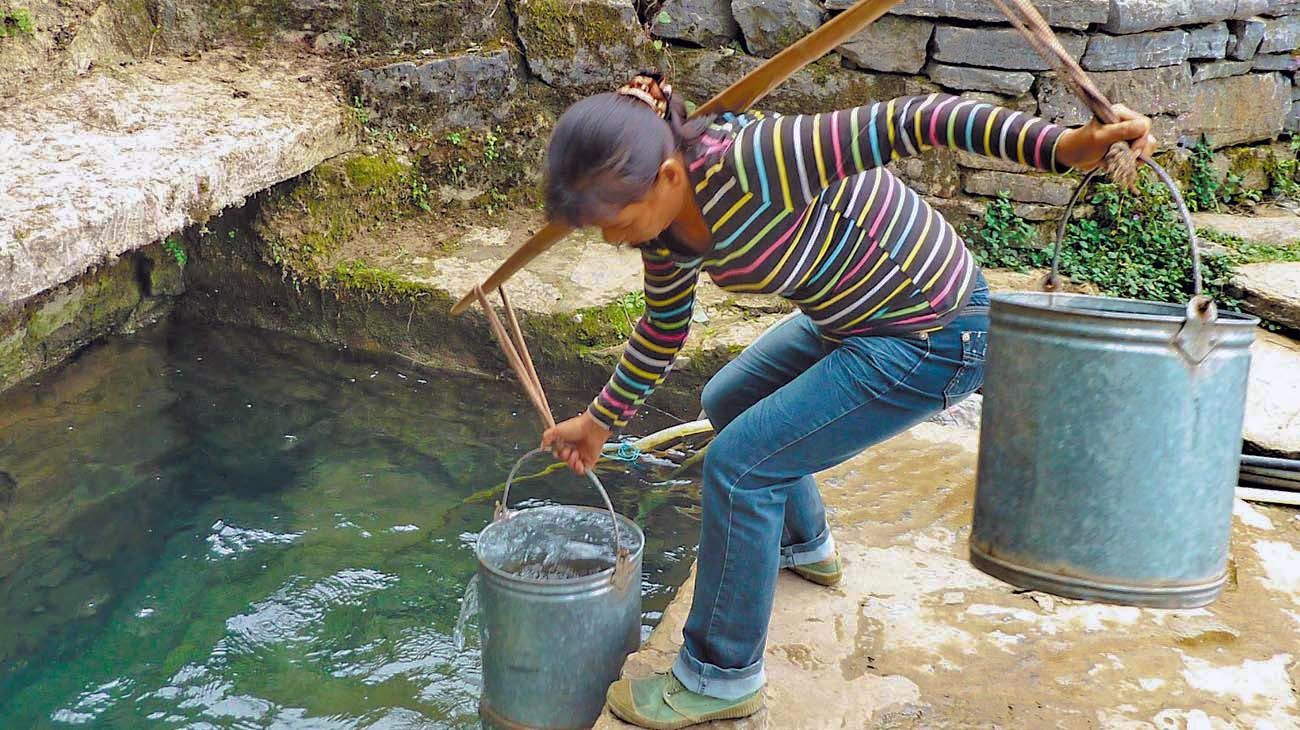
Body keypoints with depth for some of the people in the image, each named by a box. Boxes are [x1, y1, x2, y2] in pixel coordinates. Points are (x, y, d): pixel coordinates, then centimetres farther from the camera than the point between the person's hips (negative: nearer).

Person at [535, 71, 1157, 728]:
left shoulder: (748, 163, -32)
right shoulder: (665, 220, -4)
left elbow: (907, 122, -34)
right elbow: (664, 327, 13)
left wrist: (1065, 146, -43)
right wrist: (599, 421, 22)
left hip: (933, 339, -9)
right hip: (857, 319, 9)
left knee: (738, 462, -10)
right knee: (728, 403, 23)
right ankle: (805, 546, 49)